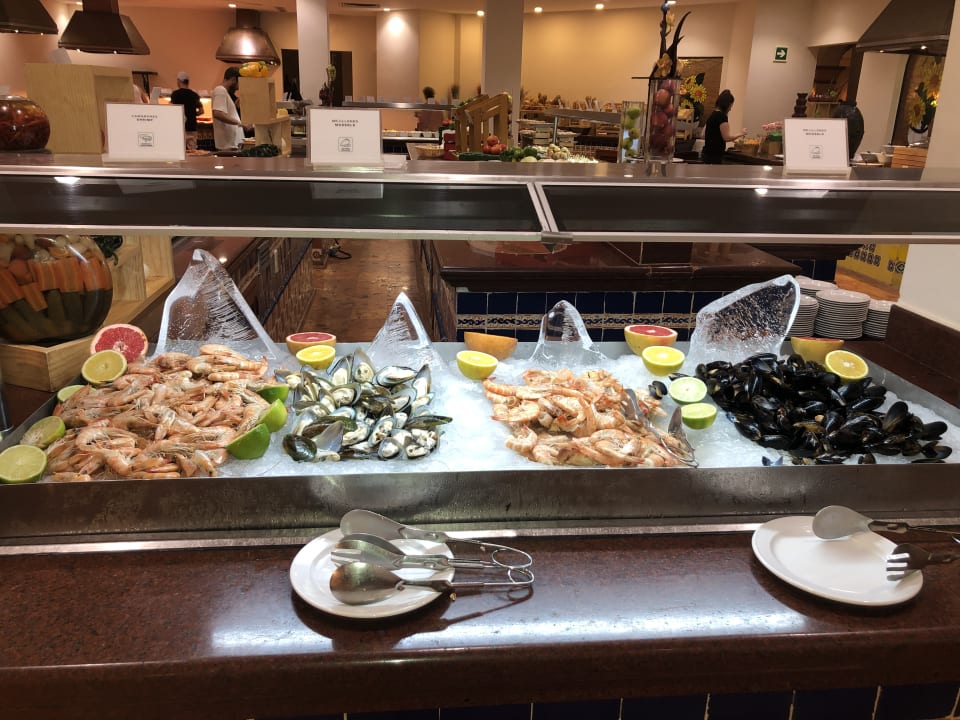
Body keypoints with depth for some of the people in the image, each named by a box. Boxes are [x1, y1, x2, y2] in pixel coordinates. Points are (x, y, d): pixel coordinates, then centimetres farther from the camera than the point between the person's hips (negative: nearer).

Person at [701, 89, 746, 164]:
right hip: (714, 155, -9)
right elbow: (726, 137, -17)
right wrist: (741, 134, -2)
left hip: (708, 153, 9)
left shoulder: (713, 115, 13)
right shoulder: (722, 116, -13)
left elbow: (704, 135, 17)